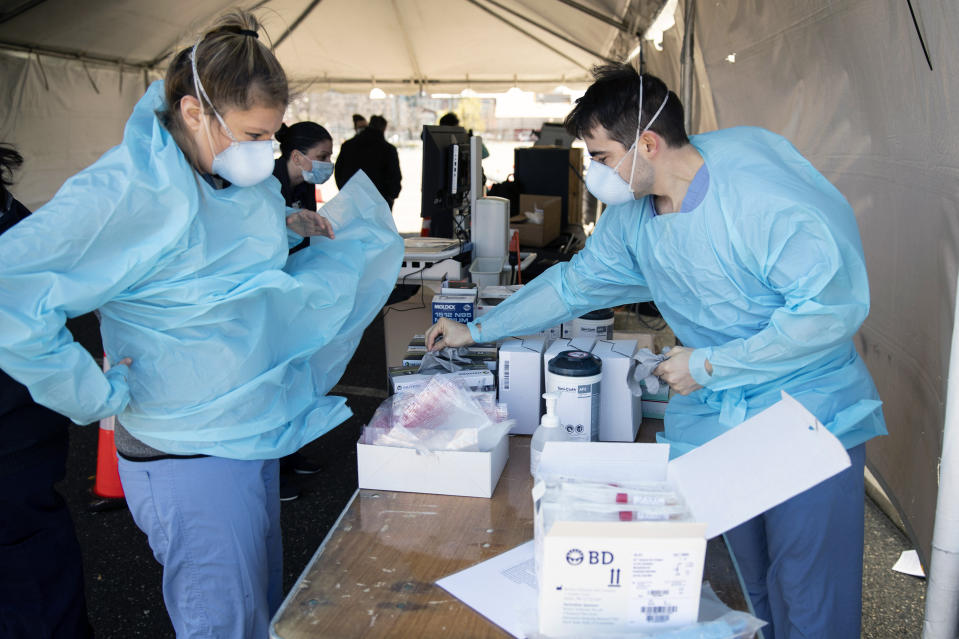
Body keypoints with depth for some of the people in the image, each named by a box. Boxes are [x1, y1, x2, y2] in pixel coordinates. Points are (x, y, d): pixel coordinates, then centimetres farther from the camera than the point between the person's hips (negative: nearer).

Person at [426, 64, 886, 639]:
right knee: (750, 580, 8)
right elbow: (575, 283, 15)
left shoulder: (765, 196, -21)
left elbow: (832, 306, -22)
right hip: (713, 415, 6)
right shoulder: (632, 215, 3)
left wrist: (708, 364, -17)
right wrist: (475, 331, 19)